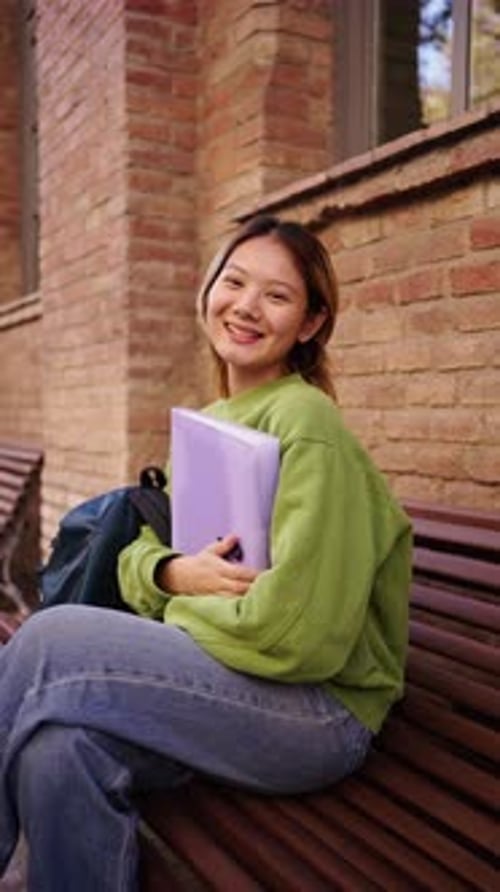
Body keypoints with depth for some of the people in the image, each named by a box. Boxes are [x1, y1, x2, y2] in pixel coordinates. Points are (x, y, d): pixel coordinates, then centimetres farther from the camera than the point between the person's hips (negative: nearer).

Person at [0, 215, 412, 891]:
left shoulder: (305, 422, -15)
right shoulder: (208, 421, 12)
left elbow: (293, 635, -21)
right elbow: (138, 557, 14)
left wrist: (179, 605, -6)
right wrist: (175, 573, -9)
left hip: (322, 708, -6)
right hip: (218, 679, 6)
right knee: (59, 748, -23)